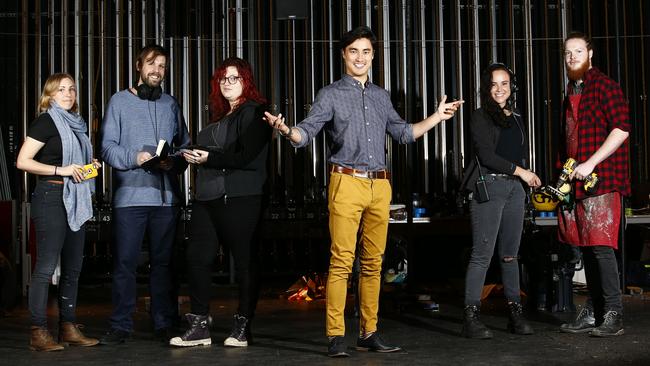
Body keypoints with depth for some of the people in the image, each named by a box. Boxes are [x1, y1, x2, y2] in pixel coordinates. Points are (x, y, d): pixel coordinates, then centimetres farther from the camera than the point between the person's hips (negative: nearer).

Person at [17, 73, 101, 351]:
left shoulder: (75, 123, 18)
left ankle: (68, 328, 16)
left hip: (76, 200, 8)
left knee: (73, 268, 9)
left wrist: (89, 165, 9)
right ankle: (38, 333, -2)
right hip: (51, 196, -8)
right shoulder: (46, 121, -6)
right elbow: (22, 161, -14)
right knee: (46, 266, -7)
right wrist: (61, 170, -17)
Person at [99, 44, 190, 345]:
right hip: (129, 194, -2)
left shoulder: (171, 104, 16)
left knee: (163, 262, 7)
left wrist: (174, 162, -6)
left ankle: (164, 323, 13)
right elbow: (107, 146, -1)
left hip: (166, 195, 3)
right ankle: (121, 325, 6)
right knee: (125, 262, -2)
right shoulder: (120, 101, 6)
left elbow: (184, 145, 14)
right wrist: (134, 157, -17)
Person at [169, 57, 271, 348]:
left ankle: (242, 328, 11)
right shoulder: (221, 116, 22)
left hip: (239, 198, -8)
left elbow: (247, 158, -16)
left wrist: (208, 158, -11)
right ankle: (199, 326, 14)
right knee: (197, 258, 6)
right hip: (207, 197, 9)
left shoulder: (253, 113, -4)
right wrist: (193, 156, 5)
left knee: (245, 262, 1)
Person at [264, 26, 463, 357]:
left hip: (380, 185, 5)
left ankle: (368, 333, 13)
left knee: (373, 263, 6)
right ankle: (336, 336, -4)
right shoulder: (331, 94, 5)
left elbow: (403, 133, 27)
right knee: (342, 261, -9)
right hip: (346, 182, -5)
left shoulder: (381, 96, 19)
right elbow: (306, 133, -4)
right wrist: (286, 130, -25)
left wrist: (437, 117, 26)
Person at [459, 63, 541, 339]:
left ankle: (515, 313, 13)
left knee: (510, 254, 8)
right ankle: (471, 316, -8)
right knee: (482, 254, -10)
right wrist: (519, 171, -7)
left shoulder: (517, 119, 20)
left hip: (515, 188, 6)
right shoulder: (481, 117, 1)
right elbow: (486, 154, -8)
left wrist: (529, 178, 8)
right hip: (489, 186, -6)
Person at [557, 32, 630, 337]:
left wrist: (591, 163, -17)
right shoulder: (571, 93, 20)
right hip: (577, 183, 8)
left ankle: (613, 316, -5)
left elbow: (621, 128, -14)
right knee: (586, 247, 10)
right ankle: (592, 313, 16)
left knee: (601, 246, -11)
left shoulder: (605, 86, -4)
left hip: (601, 180, -8)